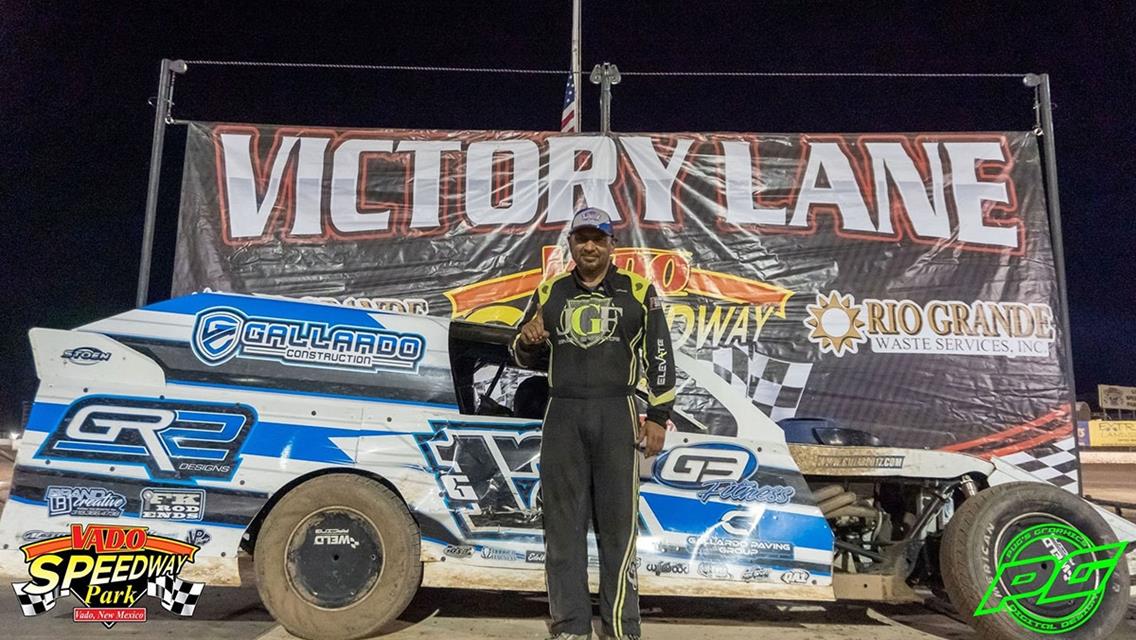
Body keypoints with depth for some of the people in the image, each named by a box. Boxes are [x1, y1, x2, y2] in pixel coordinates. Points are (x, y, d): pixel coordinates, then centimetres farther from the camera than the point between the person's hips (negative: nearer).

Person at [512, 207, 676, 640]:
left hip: (617, 415, -2)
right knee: (563, 523, 5)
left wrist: (658, 416, -1)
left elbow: (660, 356, 5)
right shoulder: (549, 293, 13)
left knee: (618, 523, -1)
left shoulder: (637, 292, 7)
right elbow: (526, 357, 18)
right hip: (563, 415, 3)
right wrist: (528, 340, -5)